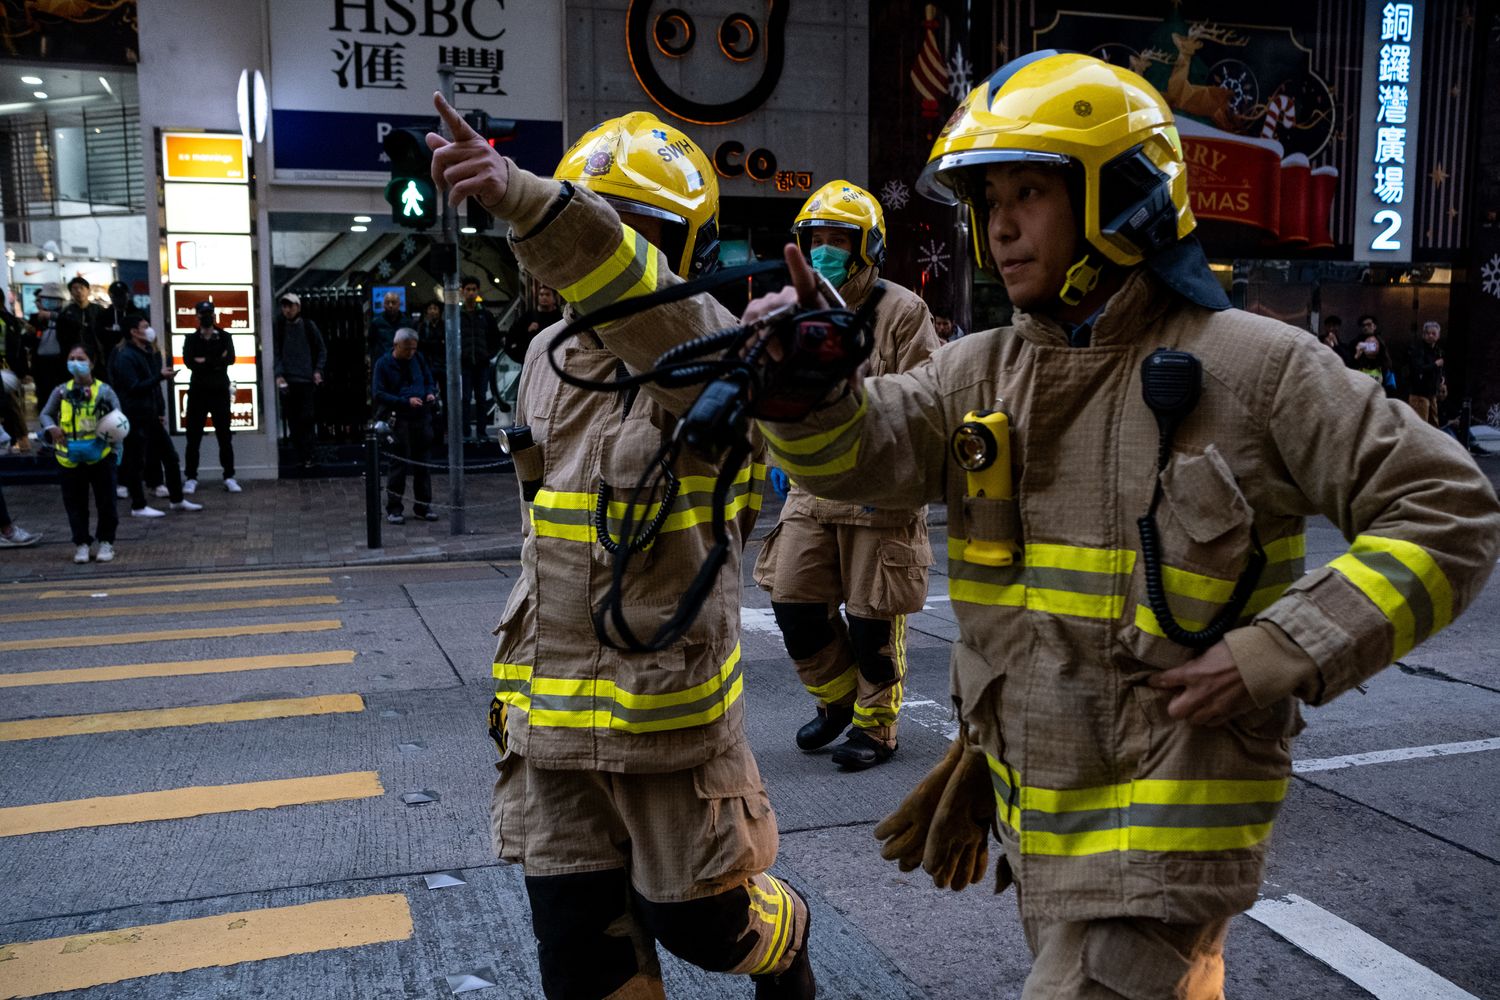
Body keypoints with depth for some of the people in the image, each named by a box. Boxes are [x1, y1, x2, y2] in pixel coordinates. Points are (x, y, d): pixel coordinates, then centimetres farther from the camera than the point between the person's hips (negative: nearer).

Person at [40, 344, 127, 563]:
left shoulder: (104, 391, -4)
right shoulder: (61, 392, 2)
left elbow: (117, 418, -2)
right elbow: (46, 414, 12)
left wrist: (113, 429, -22)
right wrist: (52, 428, -7)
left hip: (100, 455, -2)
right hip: (70, 457, 2)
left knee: (106, 501, 5)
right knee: (75, 503, 7)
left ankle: (106, 542, 19)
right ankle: (82, 543, 18)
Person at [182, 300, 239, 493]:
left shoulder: (225, 338, 6)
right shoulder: (191, 339, 7)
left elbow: (229, 359, -13)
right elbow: (188, 361, -10)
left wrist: (205, 361, -16)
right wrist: (216, 362, -18)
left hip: (220, 392, 0)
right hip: (198, 392, 0)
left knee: (225, 436, 2)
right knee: (193, 437, 2)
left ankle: (229, 477, 8)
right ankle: (191, 478, 8)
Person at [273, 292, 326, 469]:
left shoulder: (308, 326, 3)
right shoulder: (279, 327, 6)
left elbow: (322, 350, 11)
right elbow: (276, 353, 4)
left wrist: (318, 370, 1)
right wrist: (279, 374, -8)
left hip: (306, 379, -1)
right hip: (288, 380, 2)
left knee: (306, 418, -6)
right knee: (293, 419, 2)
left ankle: (307, 457, -3)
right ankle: (300, 456, 7)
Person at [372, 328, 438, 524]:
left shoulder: (418, 359, 8)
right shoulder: (383, 364, -4)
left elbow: (430, 381, 20)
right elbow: (378, 395, -10)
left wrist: (431, 393, -3)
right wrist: (406, 401, -19)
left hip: (422, 419, 4)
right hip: (398, 421, -4)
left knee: (422, 465, 10)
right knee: (398, 465, -2)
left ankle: (423, 507, 19)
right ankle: (393, 509, 7)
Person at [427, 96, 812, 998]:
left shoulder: (706, 346, -13)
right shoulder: (548, 356, 8)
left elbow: (648, 304, -39)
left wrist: (526, 198, -55)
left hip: (672, 703, -5)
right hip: (551, 707, 6)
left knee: (702, 922, 12)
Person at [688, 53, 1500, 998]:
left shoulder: (1253, 364, -13)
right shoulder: (983, 374, 3)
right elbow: (853, 452, -9)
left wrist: (1278, 657, -19)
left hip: (1168, 812, -6)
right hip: (1035, 805, 6)